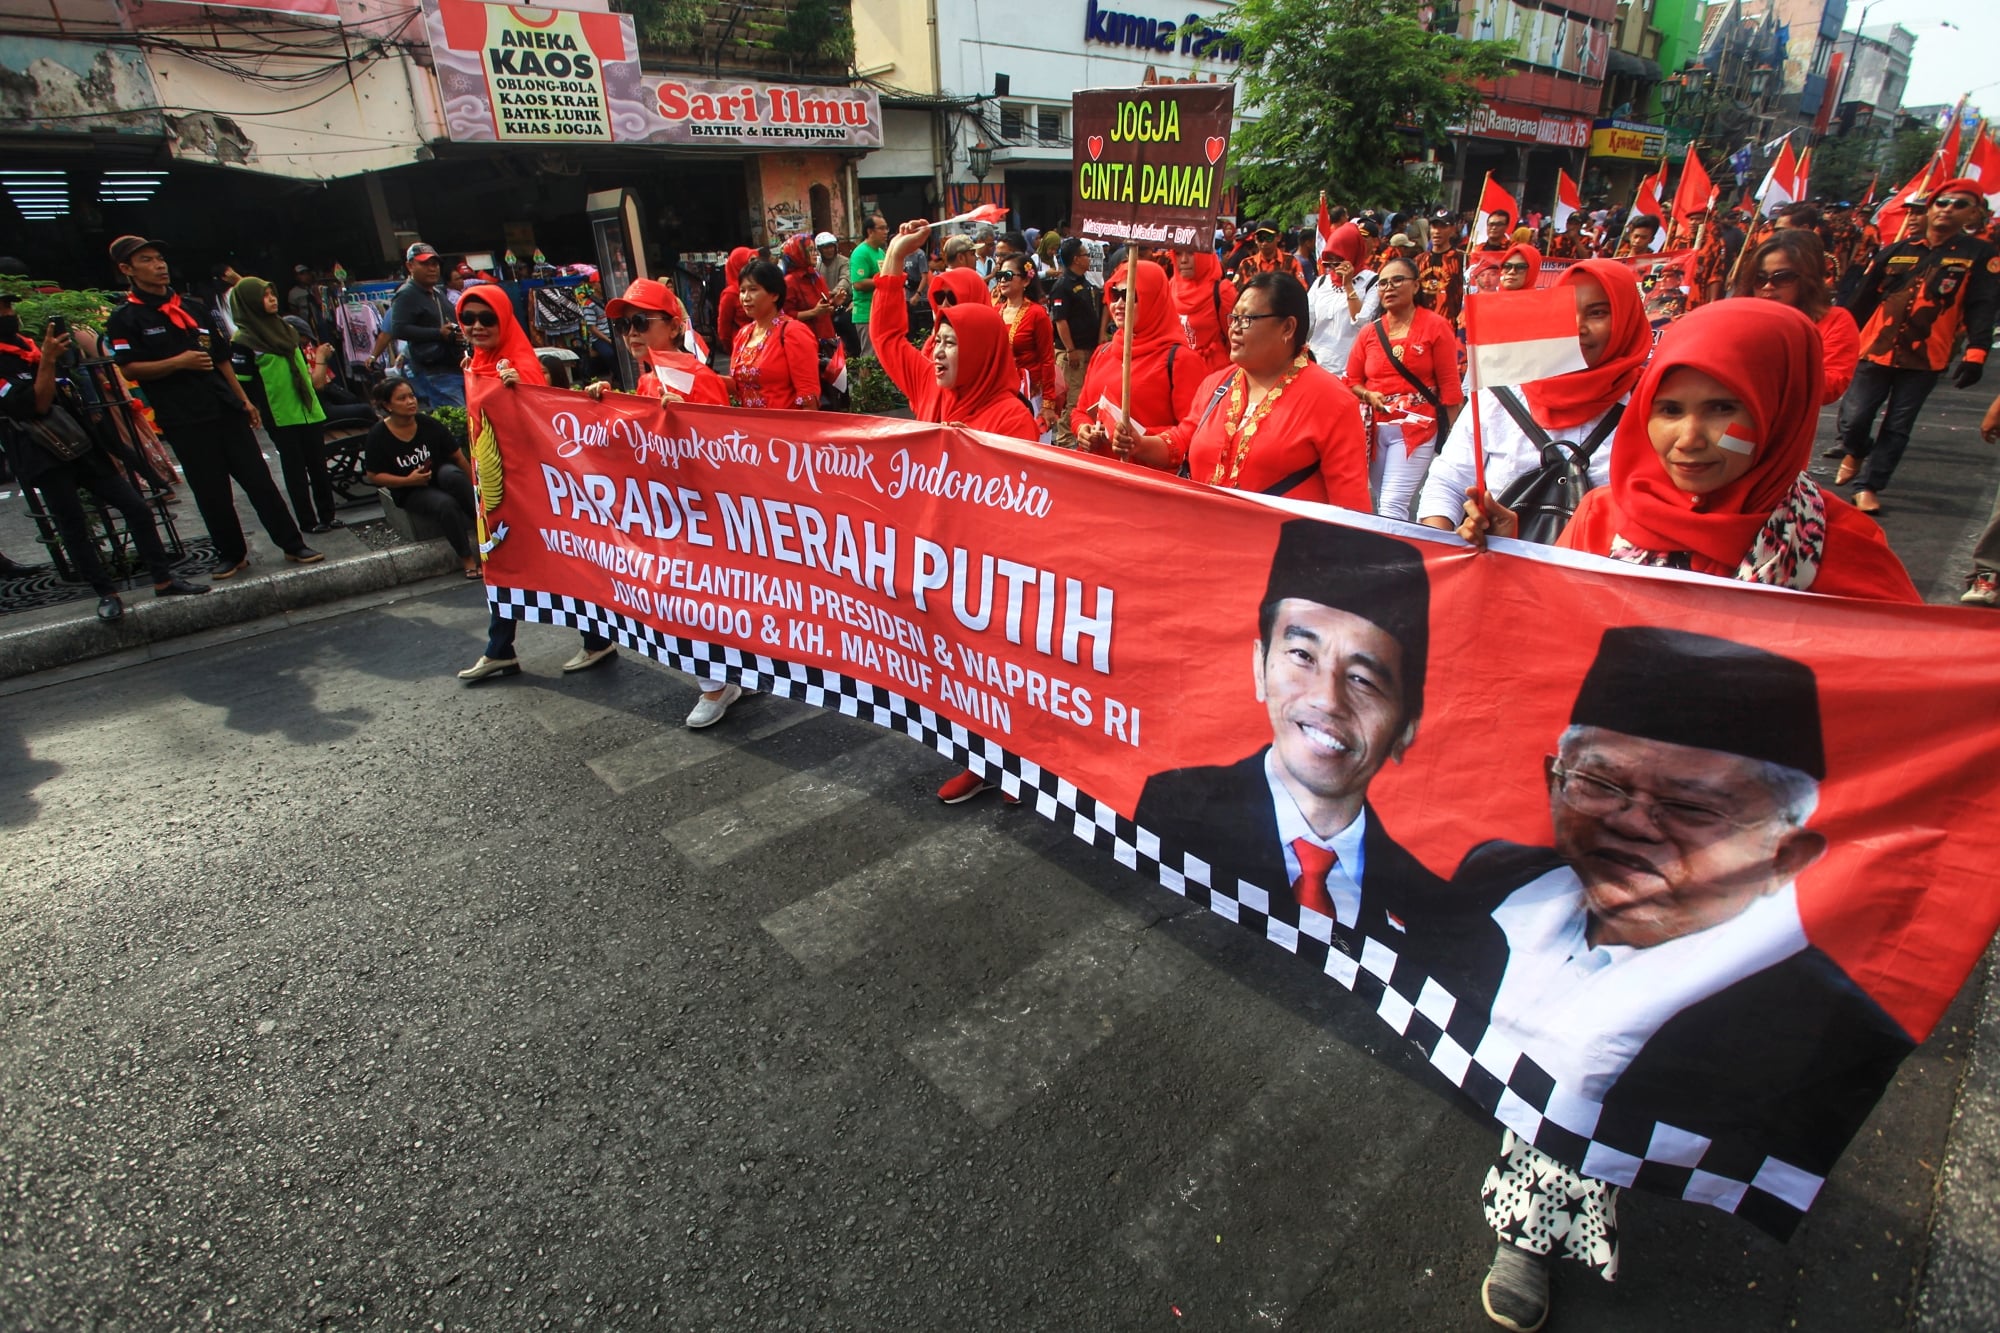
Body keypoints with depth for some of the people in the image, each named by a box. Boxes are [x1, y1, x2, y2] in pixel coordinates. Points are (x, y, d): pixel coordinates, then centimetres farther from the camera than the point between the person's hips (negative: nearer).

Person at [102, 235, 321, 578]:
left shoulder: (193, 310, 16)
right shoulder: (124, 319, 0)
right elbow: (130, 369, -7)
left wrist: (243, 399, 13)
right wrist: (179, 362, -18)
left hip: (225, 408, 4)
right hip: (184, 419, -4)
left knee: (259, 480, 1)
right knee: (211, 492, 1)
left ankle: (293, 545, 3)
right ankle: (231, 554, 13)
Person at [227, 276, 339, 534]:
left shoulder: (286, 329, 12)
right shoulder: (243, 341, -8)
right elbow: (243, 384, -9)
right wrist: (259, 411, -10)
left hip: (309, 410, 5)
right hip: (280, 417, -5)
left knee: (318, 463, 8)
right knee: (296, 468, 2)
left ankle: (328, 513, 17)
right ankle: (308, 520, 9)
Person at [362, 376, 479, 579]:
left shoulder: (427, 424, -4)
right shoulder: (378, 435, -7)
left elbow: (458, 456, -1)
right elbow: (374, 476, -3)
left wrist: (473, 488, -7)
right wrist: (409, 480, -18)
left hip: (440, 474, 2)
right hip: (409, 492, -2)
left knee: (451, 474, -36)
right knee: (445, 504, -34)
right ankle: (466, 558, -24)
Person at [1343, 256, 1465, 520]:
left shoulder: (1435, 326, -3)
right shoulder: (1369, 332, 8)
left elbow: (1449, 385, -4)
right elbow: (1351, 380, 14)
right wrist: (1368, 395, -8)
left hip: (1416, 428, -5)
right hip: (1373, 428, 5)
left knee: (1393, 505, -15)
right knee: (1381, 504, 11)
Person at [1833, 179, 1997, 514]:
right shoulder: (1895, 251, 7)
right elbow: (1864, 299, 11)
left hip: (1924, 359, -1)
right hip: (1876, 350, 1)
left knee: (1897, 428, 2)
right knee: (1854, 419, -1)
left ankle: (1868, 485, 10)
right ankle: (1857, 452, 31)